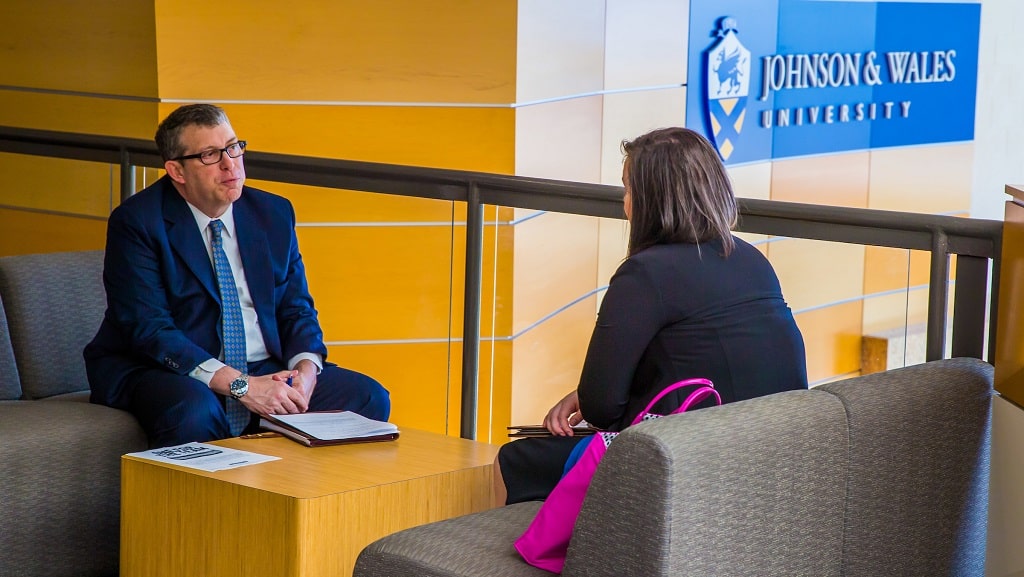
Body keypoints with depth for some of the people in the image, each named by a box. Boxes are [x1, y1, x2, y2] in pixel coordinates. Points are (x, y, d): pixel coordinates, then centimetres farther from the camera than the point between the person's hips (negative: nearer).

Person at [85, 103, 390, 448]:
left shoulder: (274, 214, 9)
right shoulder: (136, 222, -9)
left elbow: (296, 310, 11)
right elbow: (149, 330, -18)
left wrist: (306, 370, -12)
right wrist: (239, 384, -26)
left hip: (266, 372, 6)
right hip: (171, 375, -5)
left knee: (368, 399, -13)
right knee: (193, 413, -39)